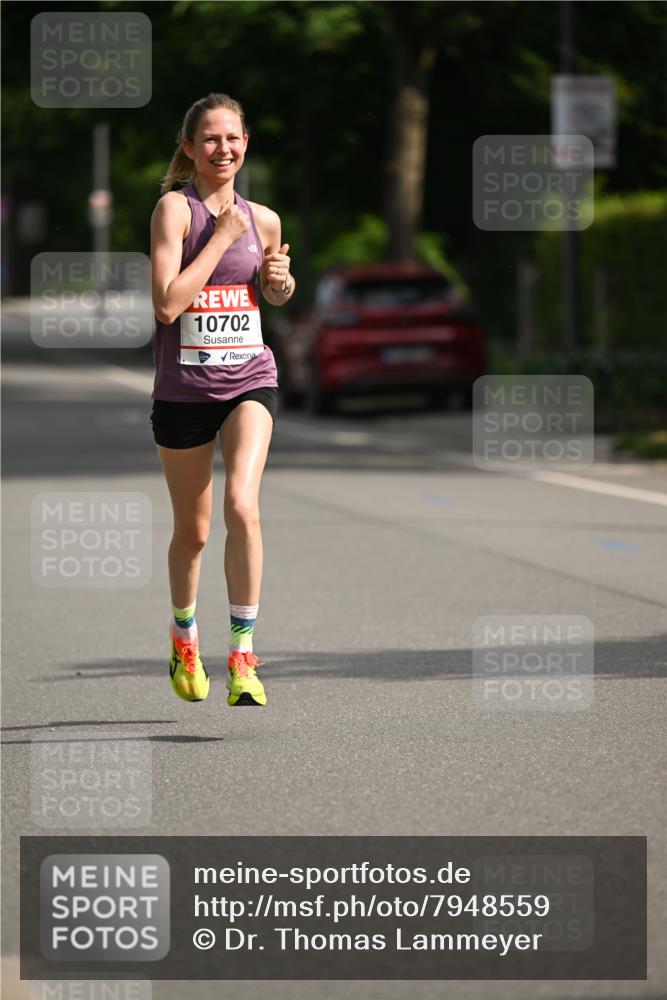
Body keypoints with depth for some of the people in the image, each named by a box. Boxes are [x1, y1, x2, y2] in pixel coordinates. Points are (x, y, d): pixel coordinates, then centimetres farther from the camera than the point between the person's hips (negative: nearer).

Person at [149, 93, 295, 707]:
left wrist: (283, 282, 1)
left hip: (249, 381, 2)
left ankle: (243, 655, -15)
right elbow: (167, 303, -19)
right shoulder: (175, 208, -8)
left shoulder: (263, 219, 6)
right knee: (192, 531, 11)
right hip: (183, 388, -2)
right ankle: (184, 634, 40)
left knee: (242, 506, -21)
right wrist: (223, 237, -17)